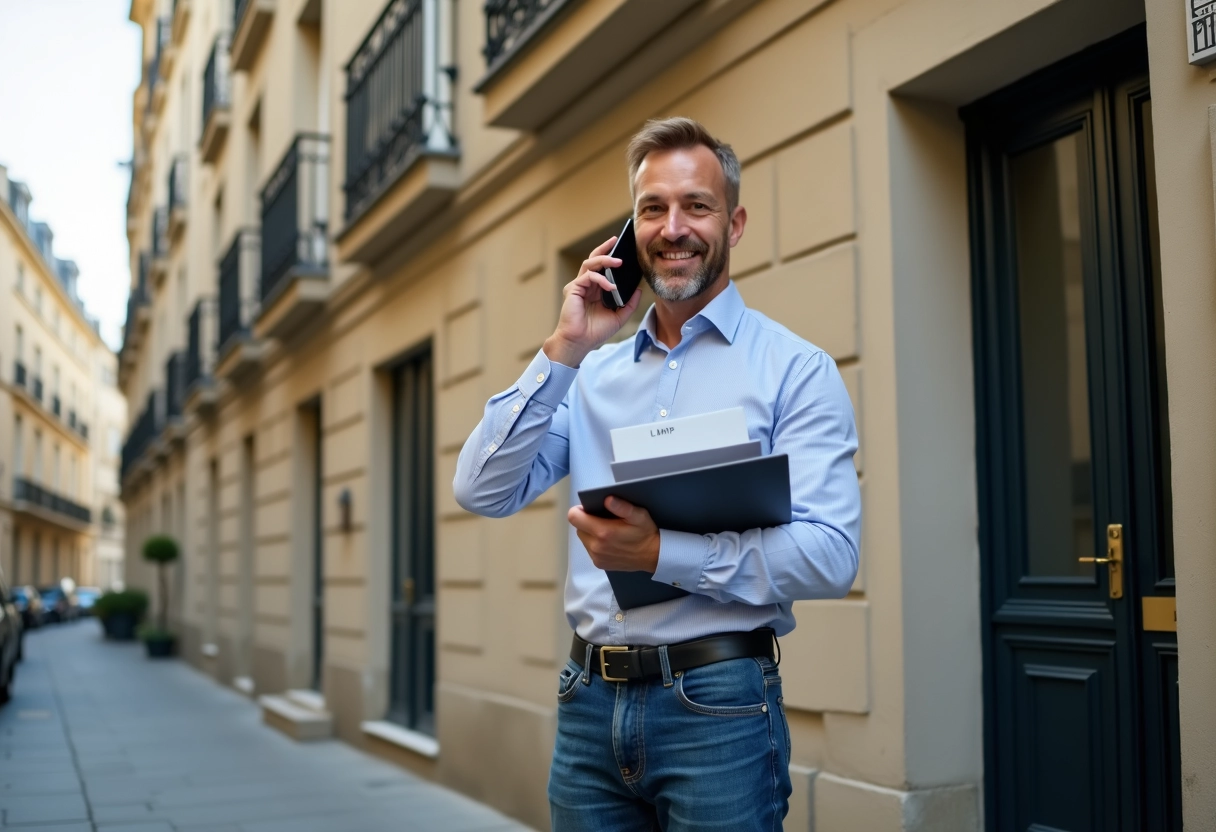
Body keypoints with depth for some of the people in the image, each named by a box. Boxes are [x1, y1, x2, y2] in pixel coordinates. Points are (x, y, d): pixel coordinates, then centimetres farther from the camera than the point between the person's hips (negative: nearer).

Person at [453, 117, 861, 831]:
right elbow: (483, 492, 1)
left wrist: (660, 553, -22)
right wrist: (565, 350, -5)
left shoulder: (796, 369, -4)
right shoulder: (593, 374, 10)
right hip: (590, 701, 4)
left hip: (716, 705, -4)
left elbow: (830, 556, -13)